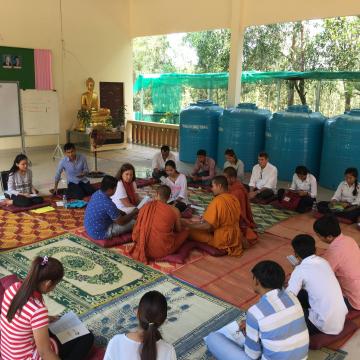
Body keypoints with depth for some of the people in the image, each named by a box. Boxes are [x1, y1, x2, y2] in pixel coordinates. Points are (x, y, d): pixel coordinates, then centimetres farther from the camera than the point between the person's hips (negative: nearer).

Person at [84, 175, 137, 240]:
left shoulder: (97, 194, -3)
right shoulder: (108, 203, -31)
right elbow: (121, 222, -19)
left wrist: (122, 212, 10)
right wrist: (134, 213, -5)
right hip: (100, 234, -9)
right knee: (133, 222, -1)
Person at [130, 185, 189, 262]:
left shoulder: (145, 207, -3)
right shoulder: (174, 211, -10)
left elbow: (137, 229, 6)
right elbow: (178, 230, 6)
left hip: (144, 250, 3)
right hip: (163, 251, -3)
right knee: (185, 231, 17)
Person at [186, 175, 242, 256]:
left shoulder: (218, 201, -22)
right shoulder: (234, 199, 2)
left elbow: (208, 226, -22)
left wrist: (190, 225, -10)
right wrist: (207, 218, 17)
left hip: (223, 241, -8)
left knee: (190, 232, -4)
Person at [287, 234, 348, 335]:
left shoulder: (300, 270, -17)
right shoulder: (323, 261, 3)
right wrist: (293, 282, 23)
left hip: (326, 325, -7)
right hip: (341, 317, 7)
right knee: (300, 294, 16)